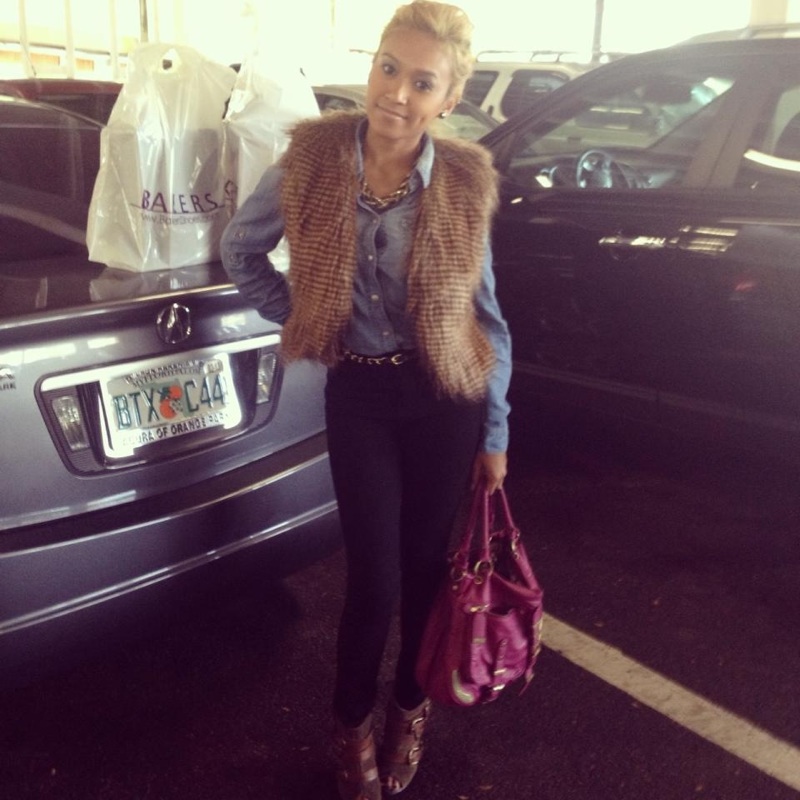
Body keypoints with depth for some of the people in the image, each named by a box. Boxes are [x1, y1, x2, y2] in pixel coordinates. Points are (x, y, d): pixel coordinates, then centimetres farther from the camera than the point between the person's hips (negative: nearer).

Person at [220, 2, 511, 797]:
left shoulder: (464, 181, -8)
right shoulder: (311, 159, -9)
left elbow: (486, 312, 1)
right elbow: (240, 246, 8)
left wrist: (495, 432, 3)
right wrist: (300, 320, -1)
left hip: (445, 397, 1)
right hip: (357, 394, 0)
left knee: (426, 565, 11)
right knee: (374, 578, 1)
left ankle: (410, 708, 40)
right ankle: (351, 724, 31)